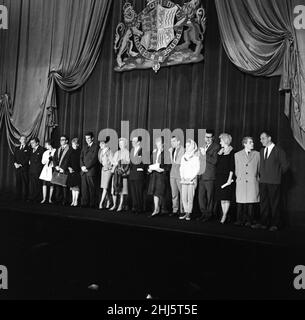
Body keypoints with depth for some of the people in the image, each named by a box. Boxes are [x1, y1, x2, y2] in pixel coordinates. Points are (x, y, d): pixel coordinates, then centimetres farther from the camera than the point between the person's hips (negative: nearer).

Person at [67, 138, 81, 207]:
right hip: (71, 171, 5)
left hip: (77, 171, -5)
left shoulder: (80, 152, -5)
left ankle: (76, 201, 1)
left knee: (77, 187, -4)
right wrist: (69, 167, -3)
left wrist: (75, 169, -12)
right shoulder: (71, 152, 11)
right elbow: (68, 161, 14)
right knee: (73, 187, 7)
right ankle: (73, 201, 12)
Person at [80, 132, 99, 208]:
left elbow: (94, 159, -9)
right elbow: (81, 157, 15)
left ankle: (92, 204, 0)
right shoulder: (84, 147, 21)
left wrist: (87, 167, -12)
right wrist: (82, 166, -2)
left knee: (91, 188, -4)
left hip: (91, 171, -6)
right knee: (84, 188, 3)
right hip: (84, 170, 6)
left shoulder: (96, 147, -1)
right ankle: (84, 203, 6)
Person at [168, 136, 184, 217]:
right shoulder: (172, 150, 13)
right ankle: (175, 210, 16)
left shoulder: (182, 149, -8)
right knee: (174, 193, 9)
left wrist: (175, 162, 0)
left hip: (180, 173, -7)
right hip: (173, 173, 7)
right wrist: (171, 152, 8)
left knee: (182, 193, -3)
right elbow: (172, 161, 14)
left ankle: (182, 211, 3)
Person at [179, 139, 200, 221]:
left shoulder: (195, 157, -1)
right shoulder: (183, 157, 15)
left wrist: (191, 178, -11)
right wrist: (182, 177, 4)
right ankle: (186, 213, 9)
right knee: (184, 197, 1)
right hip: (184, 180, 5)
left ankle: (189, 213, -1)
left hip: (192, 180, -5)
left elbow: (197, 169, -5)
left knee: (190, 198, -6)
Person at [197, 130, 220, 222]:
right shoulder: (203, 146, 17)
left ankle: (209, 214, 12)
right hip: (201, 176, 7)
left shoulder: (216, 147, -5)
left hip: (210, 177, -7)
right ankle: (204, 213, 21)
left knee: (210, 197, 2)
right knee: (201, 196, 9)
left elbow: (214, 161, -16)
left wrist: (205, 154, -15)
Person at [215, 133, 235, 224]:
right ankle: (224, 215, 13)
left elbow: (232, 167, -10)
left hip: (226, 177, -7)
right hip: (219, 177, 7)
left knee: (226, 198, -4)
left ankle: (224, 215, 1)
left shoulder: (231, 152, -5)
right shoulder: (220, 152, 15)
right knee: (221, 199, 7)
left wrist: (230, 178, -15)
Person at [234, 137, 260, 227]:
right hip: (241, 182, 1)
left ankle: (249, 221, 7)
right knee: (240, 202, -1)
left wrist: (257, 178, 10)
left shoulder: (257, 154, 7)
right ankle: (240, 220, 8)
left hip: (253, 182, -1)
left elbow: (259, 168, 12)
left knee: (251, 202, -1)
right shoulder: (237, 155, 10)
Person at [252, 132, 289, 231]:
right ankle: (264, 223, 11)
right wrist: (261, 175, 11)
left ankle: (275, 224, 7)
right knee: (264, 203, 6)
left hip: (274, 182, -5)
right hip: (263, 181, 5)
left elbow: (285, 165, -2)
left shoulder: (279, 151, -3)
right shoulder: (262, 151, 14)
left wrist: (278, 174, 2)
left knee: (274, 203, 0)